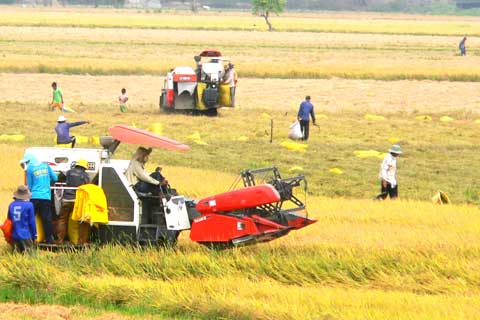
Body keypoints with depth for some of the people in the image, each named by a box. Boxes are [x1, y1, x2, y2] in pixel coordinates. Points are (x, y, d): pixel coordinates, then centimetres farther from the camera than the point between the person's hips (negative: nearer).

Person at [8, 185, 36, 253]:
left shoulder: (11, 205, 5)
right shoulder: (29, 205, -8)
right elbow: (32, 222, -3)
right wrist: (34, 235, 9)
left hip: (14, 235, 5)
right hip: (25, 235, -5)